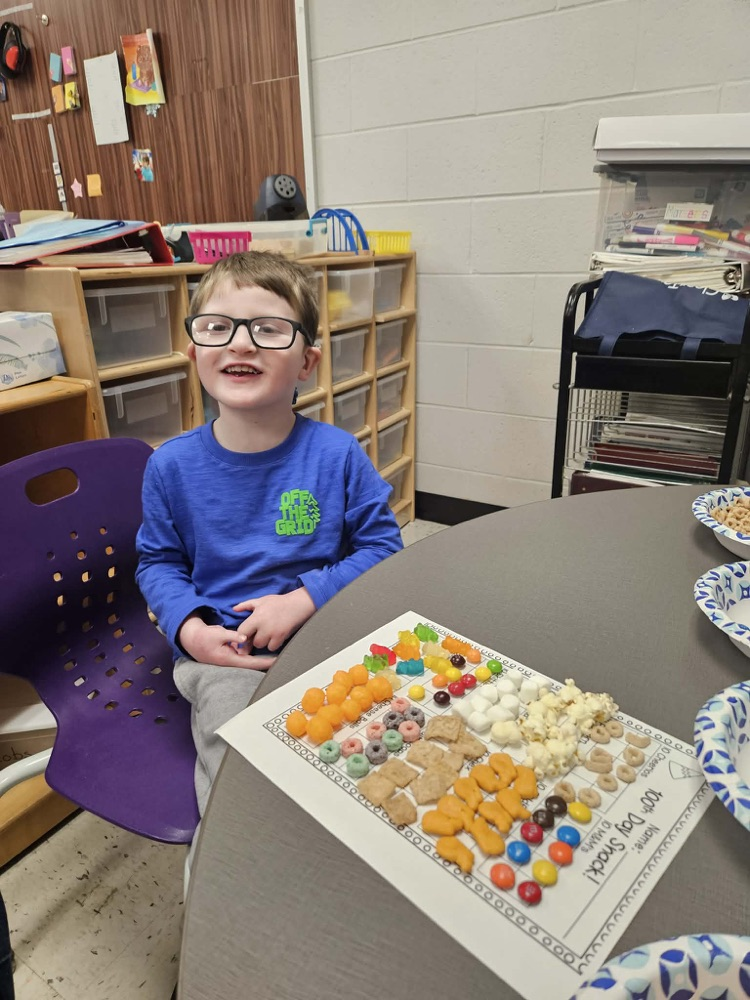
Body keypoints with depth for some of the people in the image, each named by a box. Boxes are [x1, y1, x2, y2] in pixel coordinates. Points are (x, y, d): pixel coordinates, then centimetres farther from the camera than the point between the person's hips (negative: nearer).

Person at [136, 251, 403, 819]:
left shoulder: (336, 454, -7)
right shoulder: (172, 466, -3)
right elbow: (159, 561, 9)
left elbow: (381, 544, 0)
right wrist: (188, 627, -10)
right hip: (222, 652, 0)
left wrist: (305, 598, -13)